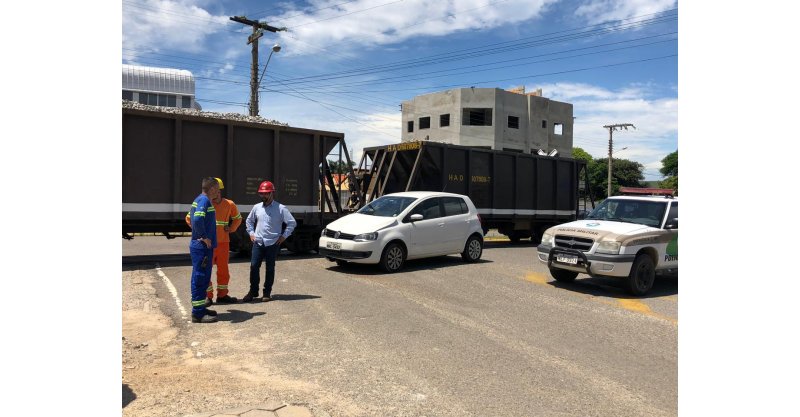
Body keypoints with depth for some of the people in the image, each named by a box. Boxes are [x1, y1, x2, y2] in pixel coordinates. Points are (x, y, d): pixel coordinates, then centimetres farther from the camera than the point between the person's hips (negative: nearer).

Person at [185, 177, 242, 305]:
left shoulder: (229, 204, 3)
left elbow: (238, 218, 20)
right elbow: (189, 218, 3)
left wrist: (231, 229, 5)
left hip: (223, 243, 3)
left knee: (223, 270, 10)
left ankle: (222, 295, 22)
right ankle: (208, 296, 10)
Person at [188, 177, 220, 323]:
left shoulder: (198, 199, 14)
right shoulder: (204, 200, -17)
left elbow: (191, 217, 23)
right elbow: (197, 219, -31)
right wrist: (205, 237, -20)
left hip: (197, 245, 10)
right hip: (203, 247, -10)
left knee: (199, 278, 16)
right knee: (201, 279, -4)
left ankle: (199, 308, 26)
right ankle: (198, 314, 1)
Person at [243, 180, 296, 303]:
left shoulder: (280, 208, -6)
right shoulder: (256, 207, 8)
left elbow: (292, 223, -5)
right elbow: (249, 221, 24)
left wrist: (284, 236, -7)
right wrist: (251, 233, 12)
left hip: (273, 243, -3)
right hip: (258, 242, 3)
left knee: (270, 269, 5)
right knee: (254, 267, -1)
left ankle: (267, 293, 15)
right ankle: (253, 292, 10)